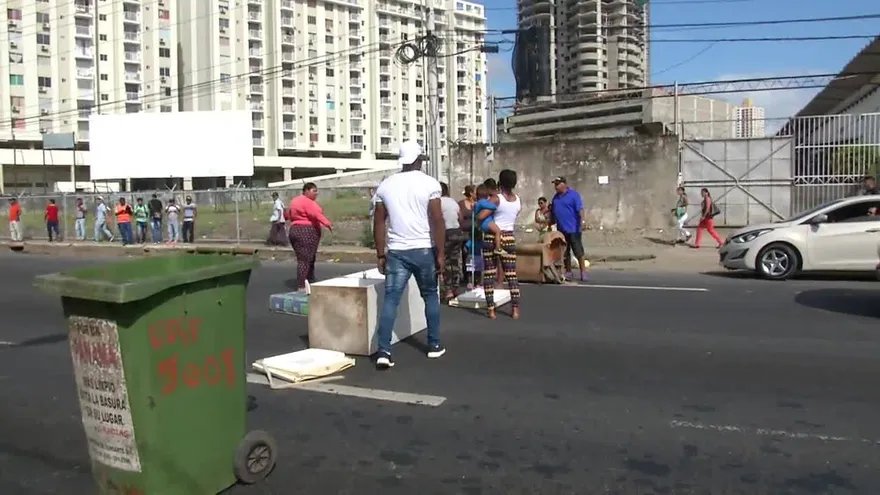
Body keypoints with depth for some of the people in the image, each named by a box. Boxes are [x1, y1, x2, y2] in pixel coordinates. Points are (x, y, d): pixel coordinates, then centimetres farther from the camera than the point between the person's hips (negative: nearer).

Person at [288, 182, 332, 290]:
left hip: (294, 230, 10)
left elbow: (291, 216, 21)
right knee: (305, 260, -11)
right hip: (307, 232, -10)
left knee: (303, 259, 13)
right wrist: (328, 224, -29)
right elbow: (316, 215, -23)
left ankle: (310, 283, 18)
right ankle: (301, 286, -14)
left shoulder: (295, 201, 18)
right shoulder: (308, 202, -12)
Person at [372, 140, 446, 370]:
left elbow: (379, 222, 6)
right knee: (430, 296, 15)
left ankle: (383, 351, -7)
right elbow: (437, 221, -10)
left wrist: (380, 254, 12)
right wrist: (440, 253, -5)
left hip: (396, 252, 2)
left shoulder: (385, 185, 6)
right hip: (424, 250, -2)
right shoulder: (430, 184, -5)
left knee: (390, 300, 1)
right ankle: (434, 345, 22)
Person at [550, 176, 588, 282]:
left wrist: (582, 223, -21)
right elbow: (553, 212, 20)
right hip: (561, 230, 7)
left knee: (578, 251, -3)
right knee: (565, 253, 10)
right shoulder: (556, 197, 13)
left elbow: (580, 210, -13)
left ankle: (583, 271, 1)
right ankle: (568, 272, 17)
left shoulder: (573, 195, -7)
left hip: (573, 229, -7)